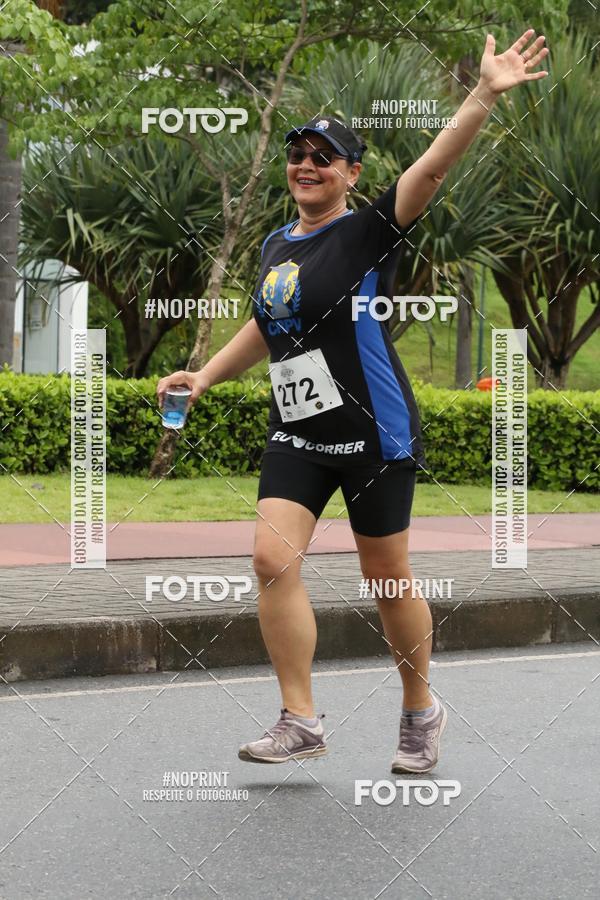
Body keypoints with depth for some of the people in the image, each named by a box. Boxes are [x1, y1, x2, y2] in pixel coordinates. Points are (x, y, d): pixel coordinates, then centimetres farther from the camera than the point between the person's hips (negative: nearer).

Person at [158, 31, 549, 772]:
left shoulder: (369, 232, -9)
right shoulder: (275, 246, 11)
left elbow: (432, 167, -25)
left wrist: (484, 95, -37)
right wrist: (205, 376, 19)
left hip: (374, 433, -5)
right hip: (296, 433, 6)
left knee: (387, 578, 4)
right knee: (272, 558, -11)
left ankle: (421, 711, 26)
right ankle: (300, 722, -3)